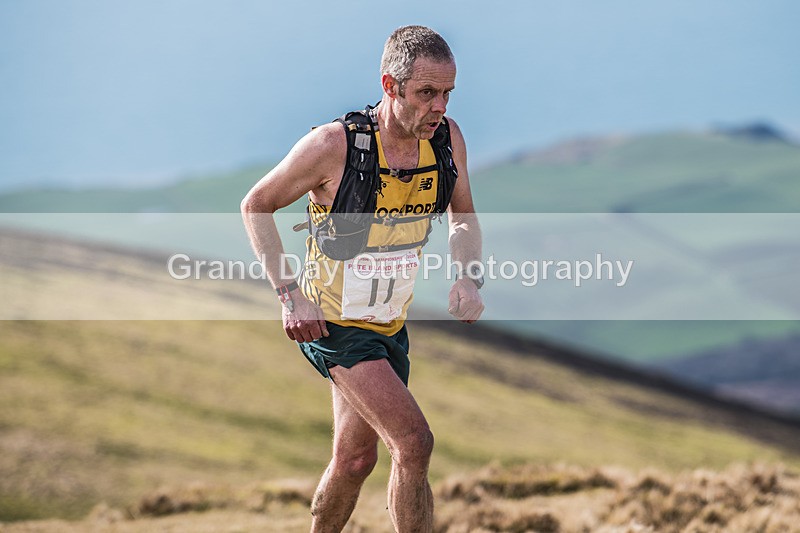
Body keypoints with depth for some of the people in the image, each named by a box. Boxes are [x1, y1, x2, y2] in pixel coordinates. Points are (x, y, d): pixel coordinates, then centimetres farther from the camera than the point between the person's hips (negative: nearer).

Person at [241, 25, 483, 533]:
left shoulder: (447, 138, -7)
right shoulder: (335, 144, -23)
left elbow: (464, 223, 10)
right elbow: (256, 206, -9)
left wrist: (469, 280, -10)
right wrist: (291, 294, -15)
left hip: (391, 323, 6)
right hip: (334, 324, -6)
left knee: (355, 461, 16)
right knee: (414, 442, -19)